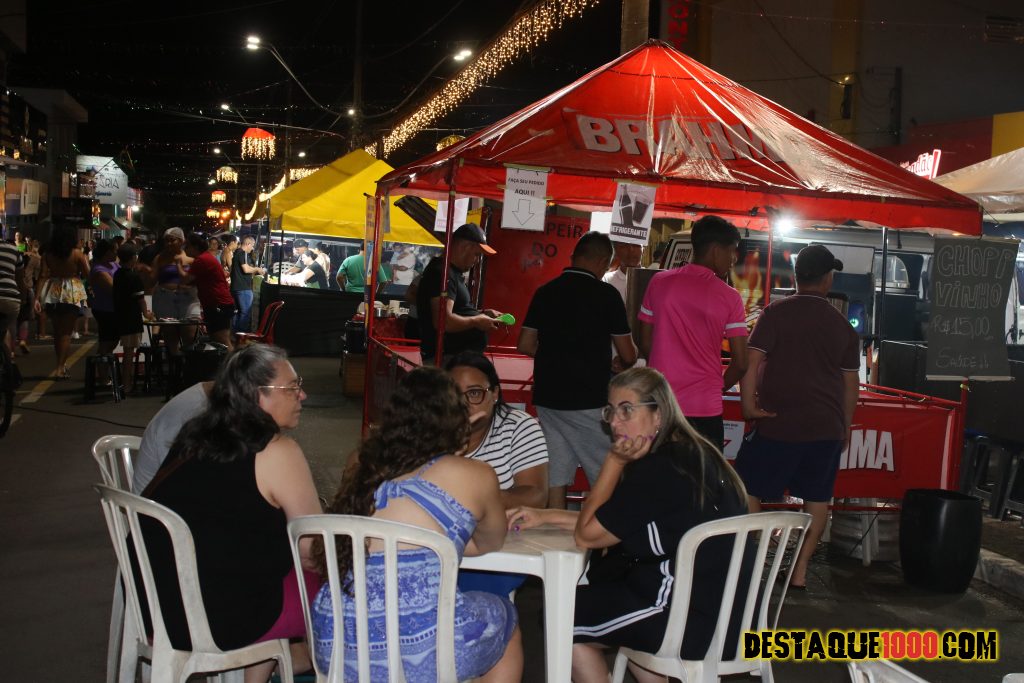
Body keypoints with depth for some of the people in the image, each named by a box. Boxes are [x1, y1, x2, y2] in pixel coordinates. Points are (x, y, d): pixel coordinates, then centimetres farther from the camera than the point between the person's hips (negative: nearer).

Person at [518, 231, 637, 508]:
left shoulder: (545, 291, 6)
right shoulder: (606, 294, -8)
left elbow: (525, 345, 9)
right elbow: (628, 355, -5)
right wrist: (621, 363, 17)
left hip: (548, 396, 5)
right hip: (589, 400, -5)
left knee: (555, 475, 9)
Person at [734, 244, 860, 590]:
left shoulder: (776, 312, -5)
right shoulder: (842, 324, 7)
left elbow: (752, 359, -15)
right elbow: (851, 381, 12)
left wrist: (748, 404, -12)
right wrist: (844, 426, 21)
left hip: (778, 422, -4)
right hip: (827, 427, 4)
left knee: (748, 490, 5)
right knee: (817, 497, 12)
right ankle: (799, 571, 14)